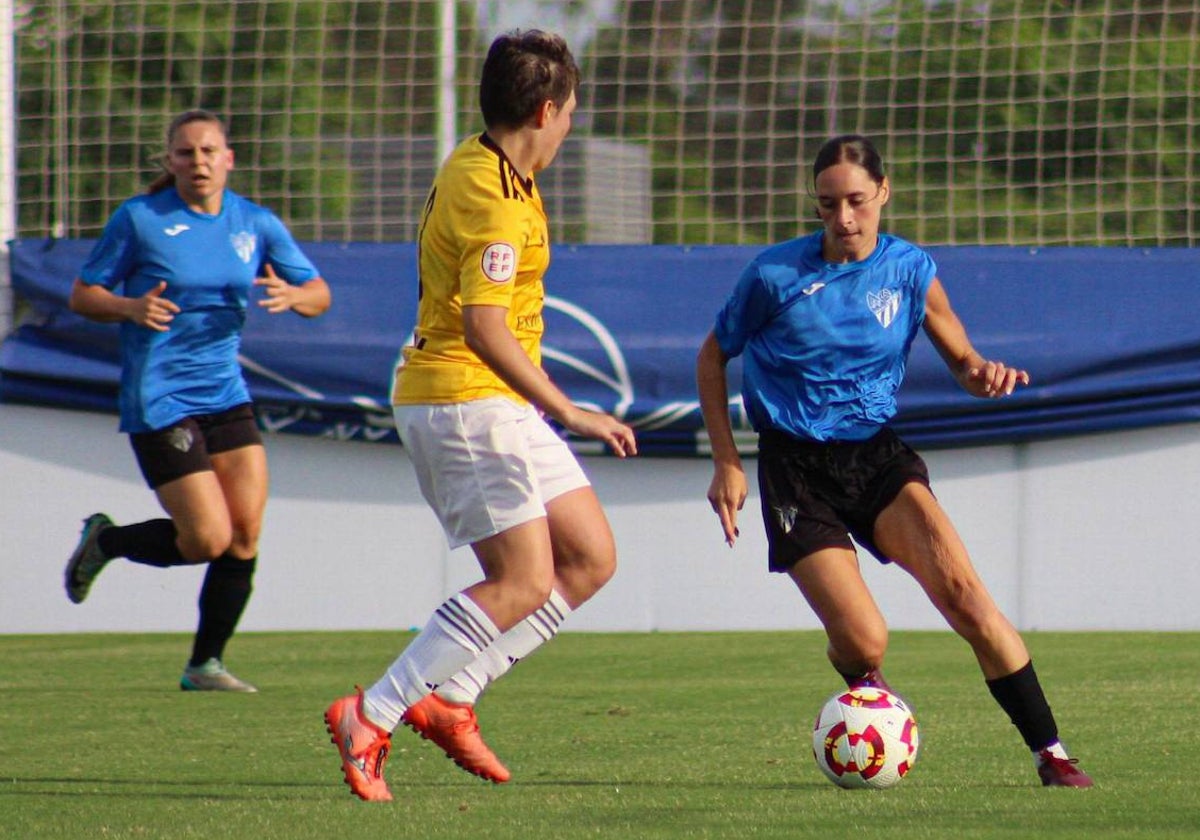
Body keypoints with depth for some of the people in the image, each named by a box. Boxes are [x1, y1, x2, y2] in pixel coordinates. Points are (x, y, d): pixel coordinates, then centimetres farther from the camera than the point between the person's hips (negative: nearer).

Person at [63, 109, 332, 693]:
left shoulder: (255, 224, 6)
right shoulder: (139, 219, -6)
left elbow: (319, 294, 10)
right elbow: (82, 295, -1)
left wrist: (292, 295, -14)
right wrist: (130, 307, -22)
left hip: (226, 395, 5)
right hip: (157, 399, -5)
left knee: (245, 532, -4)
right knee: (208, 539, -11)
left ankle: (205, 665, 10)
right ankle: (104, 541, 17)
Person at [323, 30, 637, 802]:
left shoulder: (479, 170, 14)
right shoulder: (496, 199, -19)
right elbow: (483, 327, -26)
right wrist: (568, 412, -24)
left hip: (495, 409, 10)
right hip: (467, 401, -10)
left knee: (591, 557, 8)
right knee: (525, 582, -12)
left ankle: (449, 697, 7)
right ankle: (372, 716, -9)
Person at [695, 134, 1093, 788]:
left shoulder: (911, 271, 0)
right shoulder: (775, 275, -7)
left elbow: (960, 359, 11)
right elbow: (712, 357, 7)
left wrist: (983, 375, -15)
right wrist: (727, 464, 0)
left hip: (877, 456, 2)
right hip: (797, 470, -2)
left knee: (959, 587, -22)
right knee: (864, 640, -16)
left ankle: (1049, 753, -17)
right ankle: (866, 685, 24)